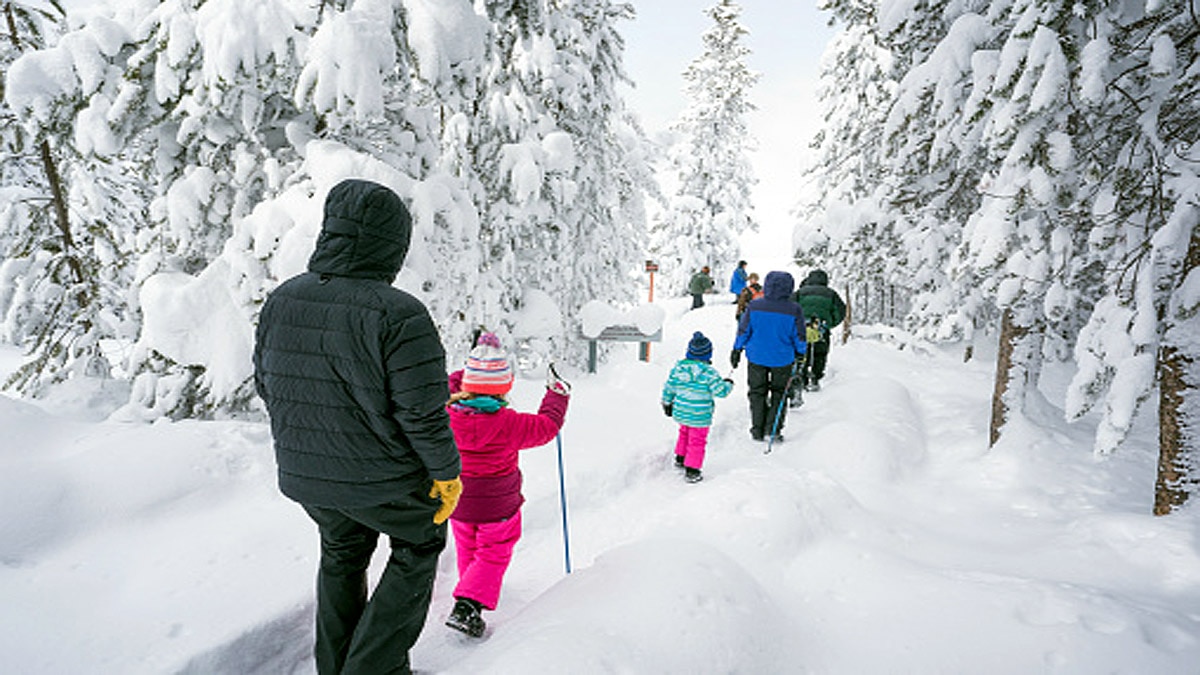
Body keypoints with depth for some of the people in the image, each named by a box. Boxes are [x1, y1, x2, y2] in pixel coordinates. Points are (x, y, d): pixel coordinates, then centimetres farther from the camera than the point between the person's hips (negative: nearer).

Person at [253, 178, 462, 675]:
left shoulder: (281, 300, -7)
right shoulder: (401, 314, -27)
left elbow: (266, 386, 5)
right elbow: (422, 414, -24)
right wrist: (447, 472, -8)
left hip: (303, 475, 6)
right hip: (383, 479, -6)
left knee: (342, 555, 30)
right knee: (419, 547, 23)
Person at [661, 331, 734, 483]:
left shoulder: (678, 367, -4)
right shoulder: (708, 372, -19)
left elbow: (669, 387, 5)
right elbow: (720, 390, -16)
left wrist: (667, 403, 20)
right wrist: (728, 384, 6)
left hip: (680, 412, 6)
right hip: (699, 416, -5)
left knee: (684, 433, 29)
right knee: (697, 441, 8)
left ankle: (680, 458, 45)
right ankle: (691, 472, 12)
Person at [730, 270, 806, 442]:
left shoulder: (754, 306, -11)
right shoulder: (793, 310, -13)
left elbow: (743, 330, -3)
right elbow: (799, 337, -4)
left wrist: (737, 350, 10)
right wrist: (800, 353, 14)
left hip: (757, 357, 1)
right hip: (782, 359, -1)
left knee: (757, 392, 15)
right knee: (779, 392, 16)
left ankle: (758, 430, 18)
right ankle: (773, 428, 12)